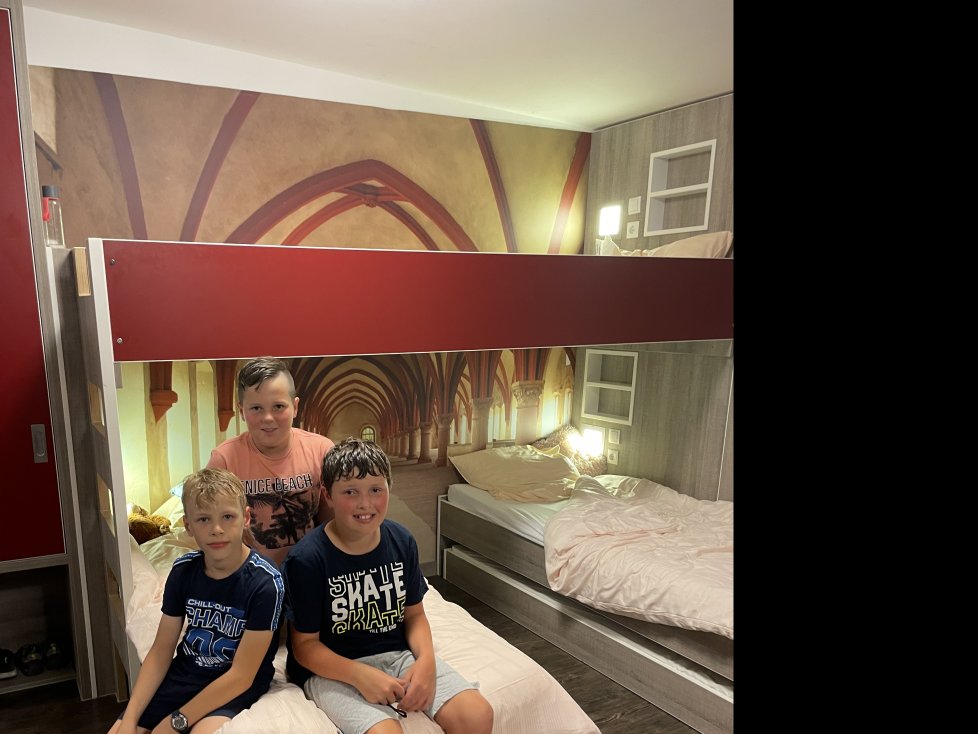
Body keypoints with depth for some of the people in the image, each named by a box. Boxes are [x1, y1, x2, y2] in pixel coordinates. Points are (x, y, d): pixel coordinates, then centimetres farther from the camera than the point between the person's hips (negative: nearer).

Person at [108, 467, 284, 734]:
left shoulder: (265, 582, -23)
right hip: (182, 675, 6)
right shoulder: (183, 570, -5)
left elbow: (241, 675, -19)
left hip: (235, 689, -5)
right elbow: (161, 650, -1)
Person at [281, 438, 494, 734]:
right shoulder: (306, 559, -15)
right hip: (332, 669, -4)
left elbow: (414, 613, 7)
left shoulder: (401, 541, -2)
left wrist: (426, 660, -12)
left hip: (398, 654, 4)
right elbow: (304, 645, -9)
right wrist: (361, 675, -23)